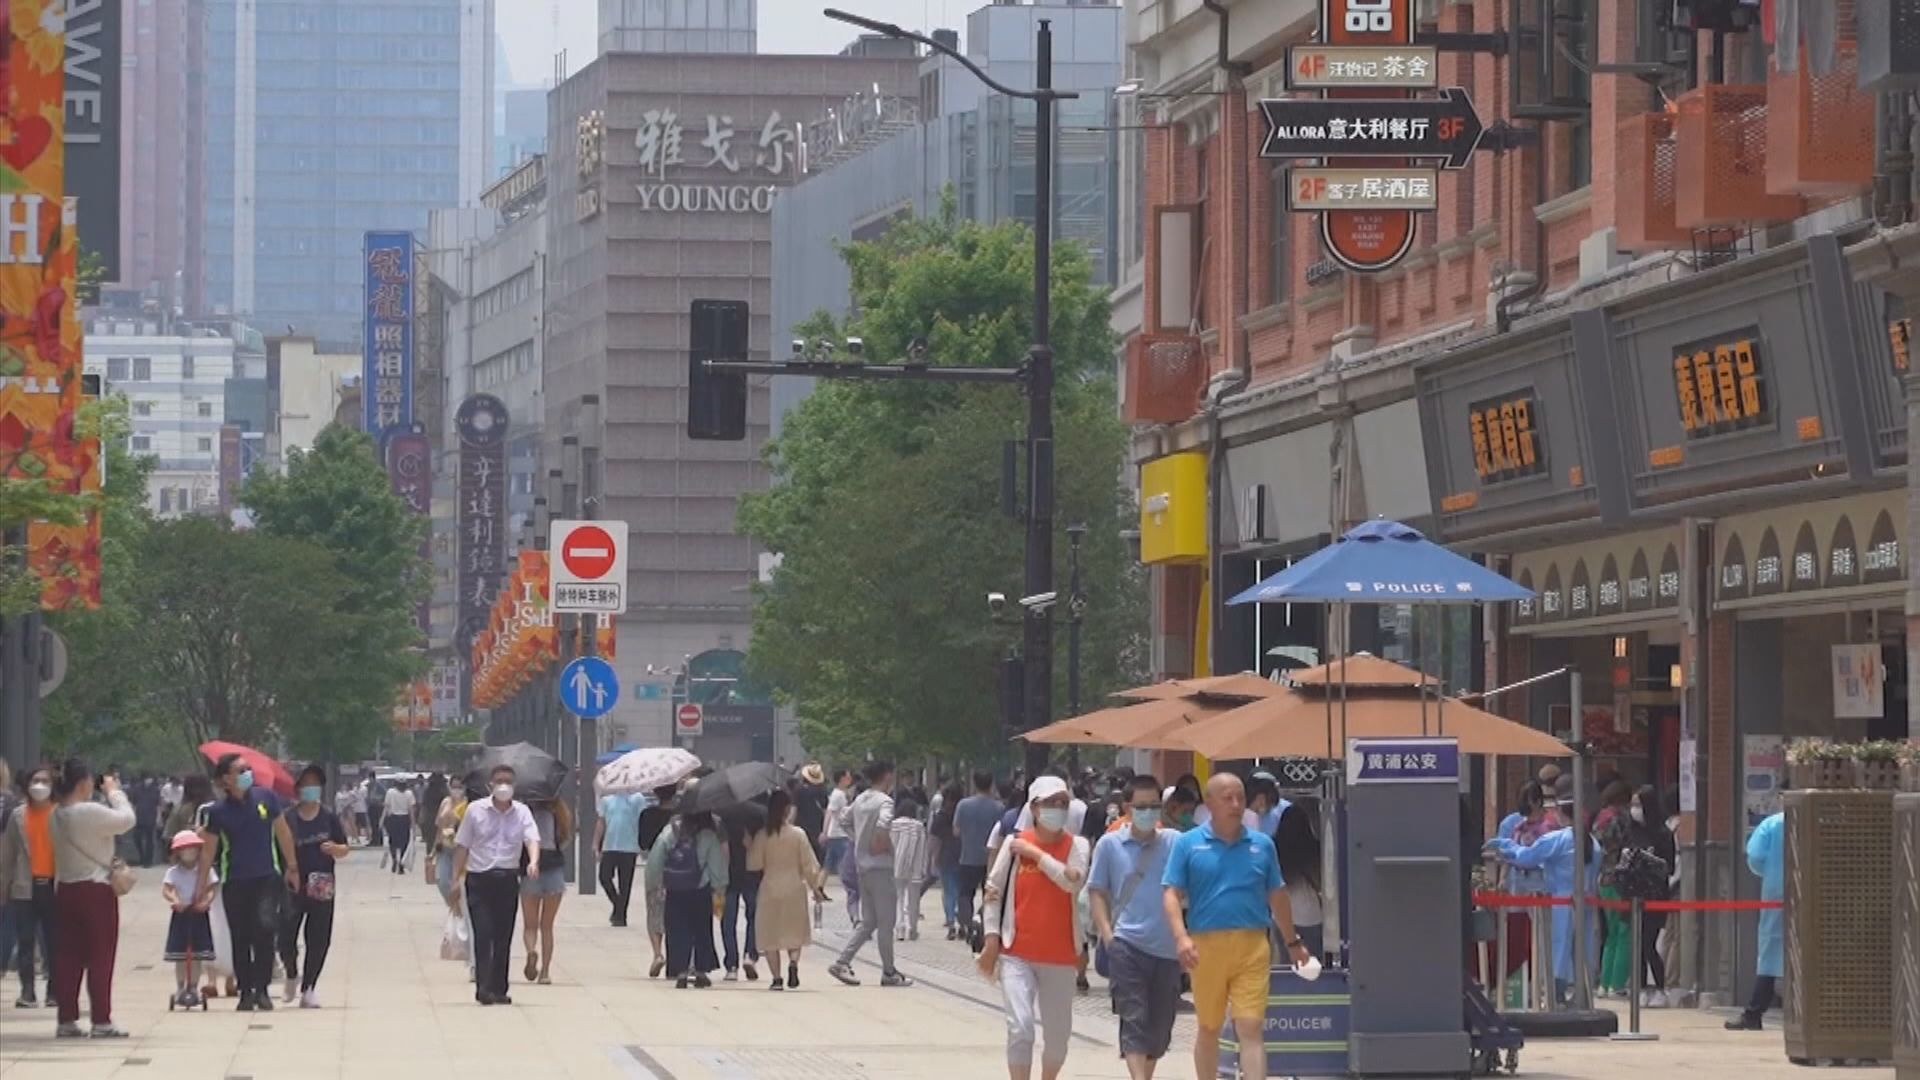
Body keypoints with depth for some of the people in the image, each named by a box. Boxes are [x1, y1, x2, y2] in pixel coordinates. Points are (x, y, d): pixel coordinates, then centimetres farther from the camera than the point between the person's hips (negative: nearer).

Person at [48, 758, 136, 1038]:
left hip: (65, 890, 7)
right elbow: (126, 819, -12)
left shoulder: (55, 815, 6)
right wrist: (114, 792, 2)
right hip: (96, 889, -7)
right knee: (100, 957, 0)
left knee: (68, 956, 8)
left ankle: (67, 1020, 10)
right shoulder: (91, 812, -18)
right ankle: (101, 1021, 0)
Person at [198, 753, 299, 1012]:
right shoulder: (218, 812, -4)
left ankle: (262, 988, -8)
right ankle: (246, 991, 14)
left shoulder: (266, 798, -2)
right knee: (240, 939, 5)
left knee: (264, 928, -15)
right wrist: (201, 888, 1)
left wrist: (291, 867, 12)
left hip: (267, 877, 0)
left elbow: (283, 832, 9)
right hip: (234, 883, 0)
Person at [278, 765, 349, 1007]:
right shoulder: (288, 819, -2)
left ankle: (308, 987, 15)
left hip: (322, 888, 2)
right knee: (286, 937, -9)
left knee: (319, 941, 1)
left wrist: (334, 848, -11)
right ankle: (292, 974, 21)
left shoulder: (329, 818, 5)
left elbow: (344, 850, 9)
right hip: (293, 886, -2)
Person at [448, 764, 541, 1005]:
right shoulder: (475, 810, 0)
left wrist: (533, 861, -33)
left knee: (503, 937, 7)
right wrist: (456, 881, 0)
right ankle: (483, 987, -12)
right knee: (483, 934, -10)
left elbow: (532, 839, -12)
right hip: (479, 879, -2)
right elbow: (462, 847, 4)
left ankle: (498, 989, 15)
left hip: (507, 879, 2)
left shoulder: (522, 812, 3)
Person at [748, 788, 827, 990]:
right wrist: (815, 887, 7)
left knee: (771, 935, 7)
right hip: (794, 887, 0)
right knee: (795, 931, 10)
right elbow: (809, 864, -3)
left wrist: (749, 847, 12)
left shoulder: (761, 836, -5)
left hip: (770, 888, 0)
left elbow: (754, 865, -3)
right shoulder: (798, 834, -6)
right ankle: (793, 962, -18)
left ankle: (777, 977, 0)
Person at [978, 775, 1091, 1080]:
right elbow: (993, 891, 6)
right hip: (1016, 954, -1)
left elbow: (1073, 881, -19)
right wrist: (992, 939, 0)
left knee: (1058, 1034, 11)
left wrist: (1036, 854, -14)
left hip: (1059, 956, 2)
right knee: (1020, 1028, -14)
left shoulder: (1076, 845, 0)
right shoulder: (1015, 842, 1)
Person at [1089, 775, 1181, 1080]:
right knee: (1134, 1020, -11)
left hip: (1167, 948, 2)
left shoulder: (1175, 842, 4)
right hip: (1127, 945, -2)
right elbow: (1096, 892, 7)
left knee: (1160, 1026, 10)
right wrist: (1107, 934, -4)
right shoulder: (1110, 844, 3)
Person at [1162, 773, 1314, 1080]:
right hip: (1207, 947, 0)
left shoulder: (1262, 845, 8)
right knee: (1208, 1028, 13)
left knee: (1251, 1028, -8)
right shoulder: (1188, 844, 1)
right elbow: (1171, 894, -3)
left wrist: (1292, 942, 22)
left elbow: (1277, 896, 17)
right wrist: (1181, 937, -18)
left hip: (1252, 947, 0)